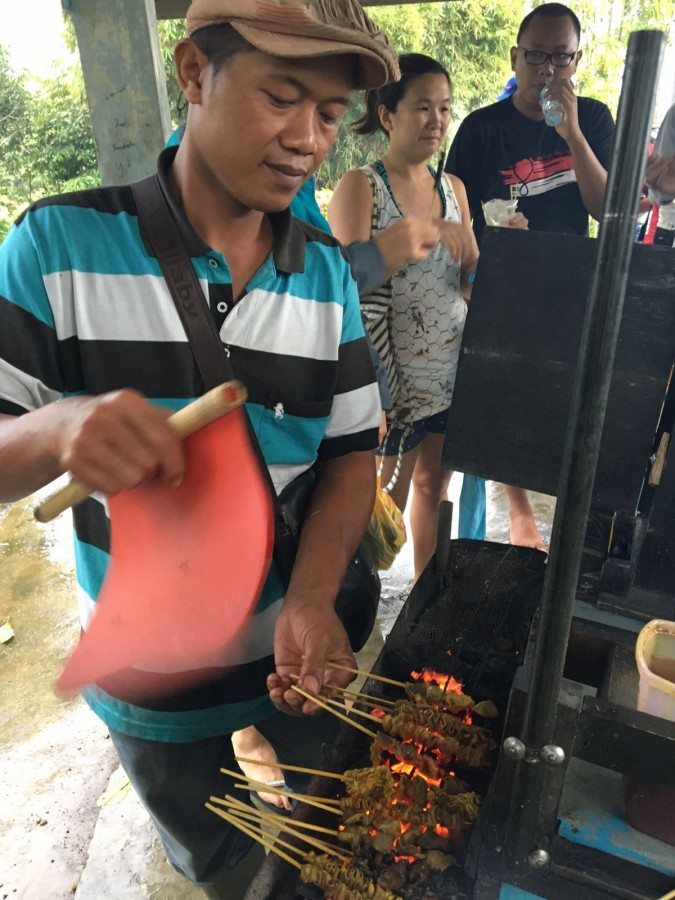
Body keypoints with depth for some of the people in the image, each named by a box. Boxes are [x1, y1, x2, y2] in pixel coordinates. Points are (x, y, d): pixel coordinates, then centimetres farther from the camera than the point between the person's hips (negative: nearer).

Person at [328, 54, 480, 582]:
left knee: (434, 485, 17)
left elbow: (472, 282, 9)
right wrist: (397, 250, -29)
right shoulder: (360, 187, -7)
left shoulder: (453, 188, 10)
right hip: (392, 374, -5)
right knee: (385, 499, 6)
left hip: (452, 367, 6)